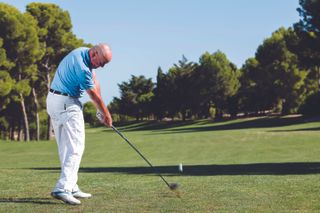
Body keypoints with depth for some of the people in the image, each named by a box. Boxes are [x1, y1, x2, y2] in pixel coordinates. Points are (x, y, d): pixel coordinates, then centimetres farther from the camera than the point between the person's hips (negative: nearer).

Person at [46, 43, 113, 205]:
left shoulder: (83, 53, 6)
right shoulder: (82, 67, -24)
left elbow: (94, 80, 8)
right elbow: (94, 95, -12)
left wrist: (100, 110, 5)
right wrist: (106, 114, 1)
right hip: (67, 104, -10)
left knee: (65, 147, 12)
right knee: (75, 147, -12)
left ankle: (71, 187, 16)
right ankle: (63, 188, -20)